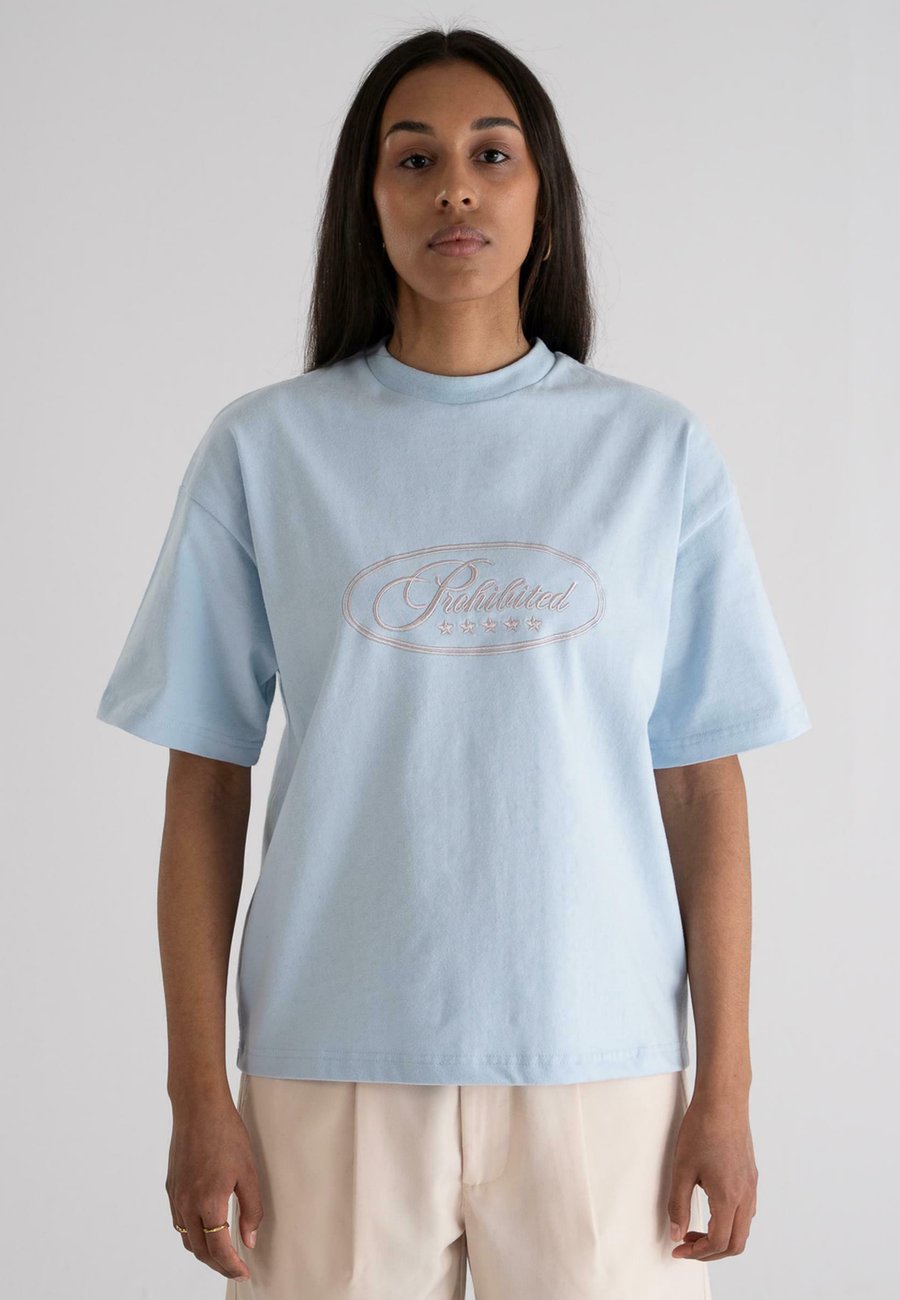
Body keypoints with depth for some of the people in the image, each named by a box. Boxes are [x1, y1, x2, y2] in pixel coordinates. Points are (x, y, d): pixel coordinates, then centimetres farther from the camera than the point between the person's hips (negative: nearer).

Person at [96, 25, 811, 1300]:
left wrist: (725, 1086, -1)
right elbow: (205, 788, 3)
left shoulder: (657, 449, 4)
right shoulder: (264, 450, 3)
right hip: (331, 1069, 0)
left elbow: (703, 785, 3)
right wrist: (198, 1093, -1)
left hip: (596, 1063, 0)